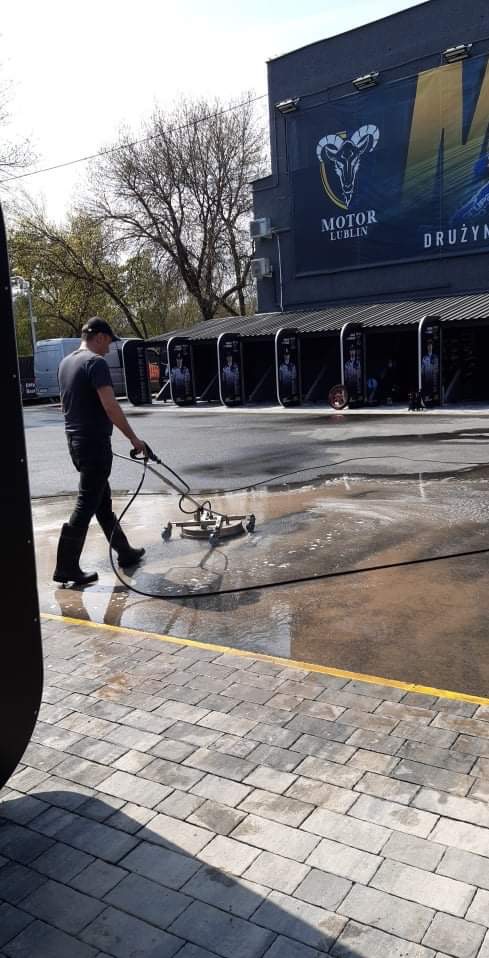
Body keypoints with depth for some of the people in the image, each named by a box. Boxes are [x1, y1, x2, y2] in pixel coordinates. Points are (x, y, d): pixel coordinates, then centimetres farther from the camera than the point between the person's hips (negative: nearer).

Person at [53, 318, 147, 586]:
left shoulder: (66, 363, 14)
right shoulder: (95, 362, -15)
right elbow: (110, 406, -22)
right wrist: (133, 438, -16)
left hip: (75, 441, 10)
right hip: (94, 443, -10)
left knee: (103, 500, 16)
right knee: (86, 504, -5)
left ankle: (124, 552, 28)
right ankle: (66, 568, -1)